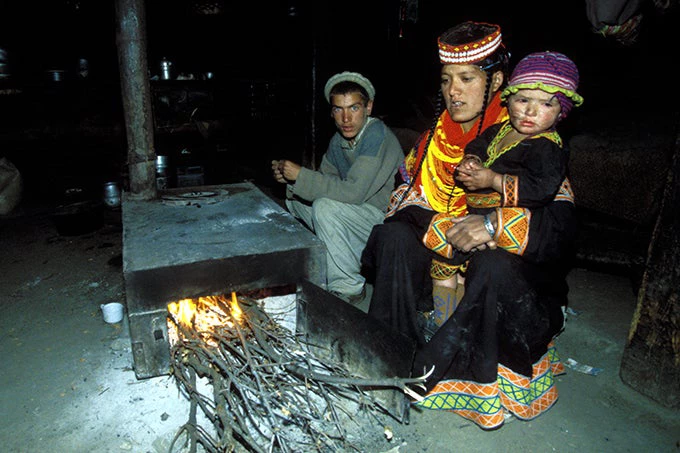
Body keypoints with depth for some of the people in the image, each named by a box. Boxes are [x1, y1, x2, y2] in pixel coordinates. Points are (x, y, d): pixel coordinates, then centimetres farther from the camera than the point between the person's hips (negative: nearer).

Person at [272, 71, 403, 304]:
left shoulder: (377, 134, -22)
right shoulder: (338, 140, 4)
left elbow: (354, 192, -29)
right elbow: (325, 179, 12)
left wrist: (301, 175, -23)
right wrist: (289, 178, -7)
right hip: (361, 211, 9)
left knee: (325, 207, -29)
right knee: (294, 200, 8)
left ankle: (349, 287, -13)